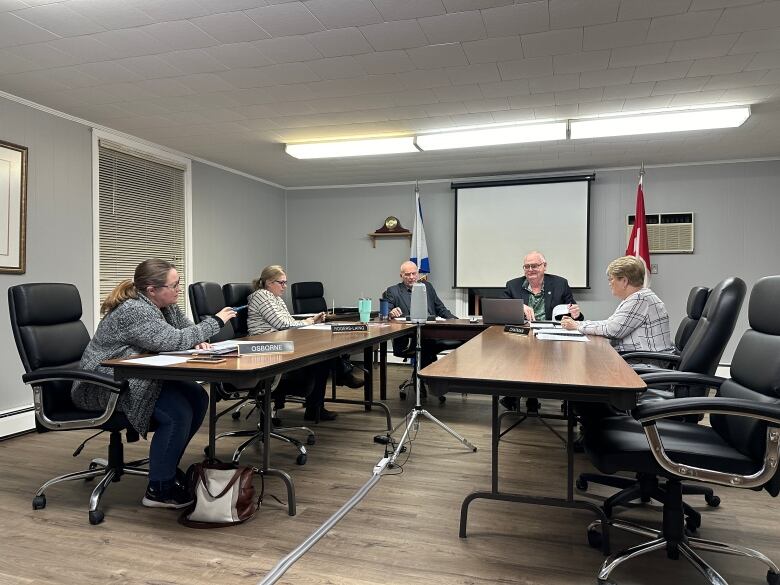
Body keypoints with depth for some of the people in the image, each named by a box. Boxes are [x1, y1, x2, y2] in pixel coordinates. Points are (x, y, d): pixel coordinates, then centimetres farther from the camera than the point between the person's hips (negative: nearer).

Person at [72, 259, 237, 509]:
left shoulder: (166, 305, 4)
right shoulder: (133, 311, -24)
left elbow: (185, 328, 11)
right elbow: (173, 341, -31)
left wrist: (198, 341, -14)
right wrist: (216, 322, -22)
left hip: (140, 377, 9)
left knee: (197, 397, -5)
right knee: (177, 413, -24)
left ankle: (168, 466, 9)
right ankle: (159, 490, -9)